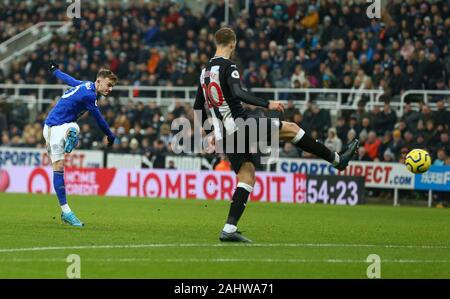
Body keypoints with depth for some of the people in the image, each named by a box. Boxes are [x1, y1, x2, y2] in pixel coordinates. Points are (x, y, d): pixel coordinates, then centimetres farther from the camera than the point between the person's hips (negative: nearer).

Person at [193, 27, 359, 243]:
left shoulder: (205, 70, 16)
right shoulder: (228, 67, -9)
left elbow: (198, 108, 22)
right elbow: (238, 94, -26)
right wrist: (267, 104, -25)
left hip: (225, 136, 8)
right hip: (240, 124, -8)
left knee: (247, 176, 8)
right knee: (290, 128, 2)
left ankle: (229, 229, -3)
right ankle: (337, 159, 6)